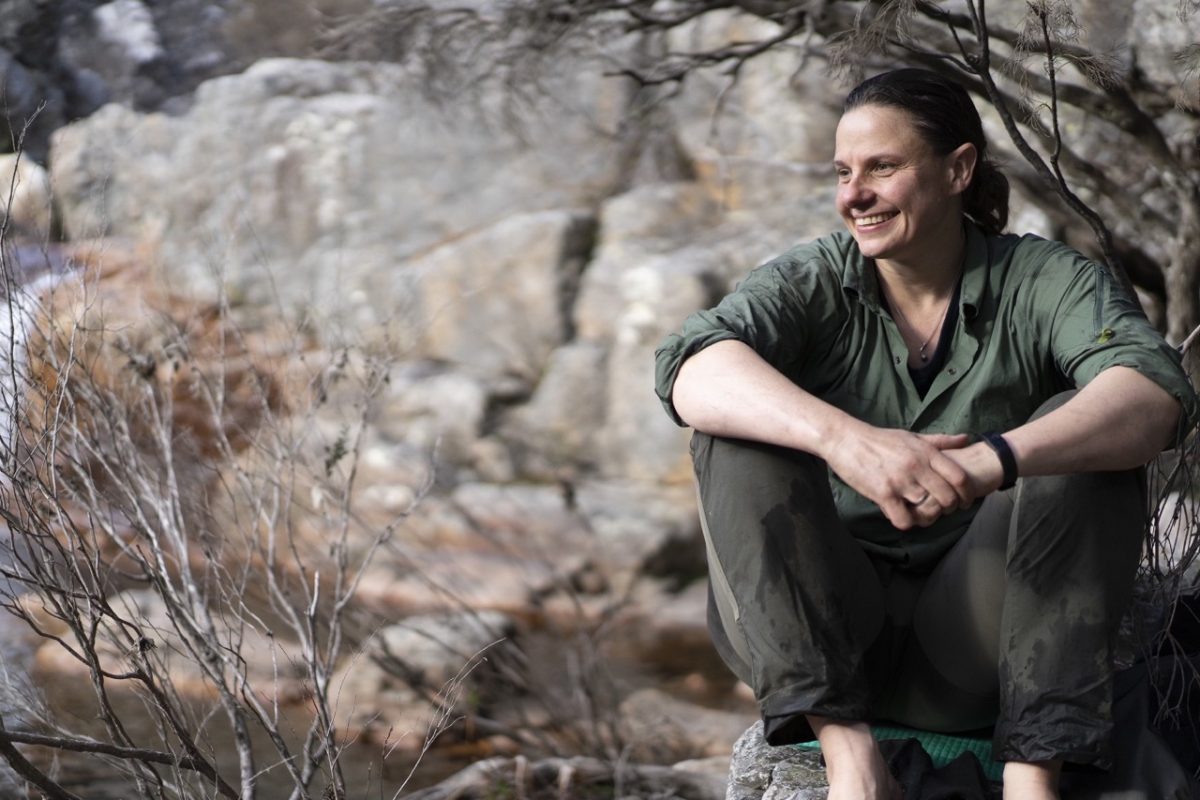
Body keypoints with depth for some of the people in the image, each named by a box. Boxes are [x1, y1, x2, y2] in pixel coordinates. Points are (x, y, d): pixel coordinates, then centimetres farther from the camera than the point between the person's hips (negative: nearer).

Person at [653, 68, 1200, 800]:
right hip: (819, 635, 1)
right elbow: (694, 372, -22)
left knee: (1092, 435, -20)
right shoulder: (811, 285, 0)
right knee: (740, 429, -19)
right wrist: (846, 438, -41)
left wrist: (993, 460, -42)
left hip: (972, 646, -1)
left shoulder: (1043, 283, -2)